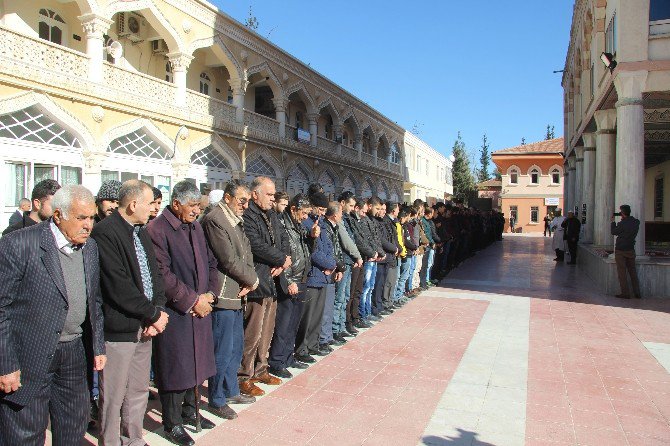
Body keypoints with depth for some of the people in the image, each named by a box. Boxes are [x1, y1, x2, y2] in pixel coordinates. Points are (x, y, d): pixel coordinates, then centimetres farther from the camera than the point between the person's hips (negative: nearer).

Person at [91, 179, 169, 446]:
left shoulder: (141, 232, 13)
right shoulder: (104, 232, -16)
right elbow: (118, 286, -21)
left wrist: (159, 309, -3)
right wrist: (153, 314, -13)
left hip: (144, 325, 8)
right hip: (119, 328, -8)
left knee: (139, 391, 19)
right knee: (114, 395, 6)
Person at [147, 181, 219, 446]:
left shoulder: (195, 226, 9)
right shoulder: (157, 230, -14)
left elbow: (210, 262, 13)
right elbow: (163, 274, -19)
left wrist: (209, 294, -1)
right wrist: (192, 301, -16)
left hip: (199, 309, 7)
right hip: (174, 313, -7)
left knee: (195, 363, 18)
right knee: (174, 368, 6)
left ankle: (189, 411, 37)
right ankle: (172, 424, 23)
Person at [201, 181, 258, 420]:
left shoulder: (237, 221, 14)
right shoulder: (214, 220, -16)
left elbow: (247, 253, 13)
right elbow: (229, 260, -19)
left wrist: (248, 283, -3)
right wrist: (252, 279, -6)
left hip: (237, 295, 9)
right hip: (223, 296, -9)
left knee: (236, 348, 19)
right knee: (223, 352, 2)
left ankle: (231, 390, 35)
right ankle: (217, 400, 18)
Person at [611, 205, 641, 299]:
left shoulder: (622, 224, -17)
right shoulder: (636, 222, 1)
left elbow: (613, 232, -3)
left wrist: (613, 221, 8)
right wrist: (623, 220, 14)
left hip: (620, 251, -6)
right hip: (631, 250, 6)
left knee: (622, 272, 0)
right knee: (632, 271, 12)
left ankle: (625, 293, 2)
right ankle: (637, 293, 14)